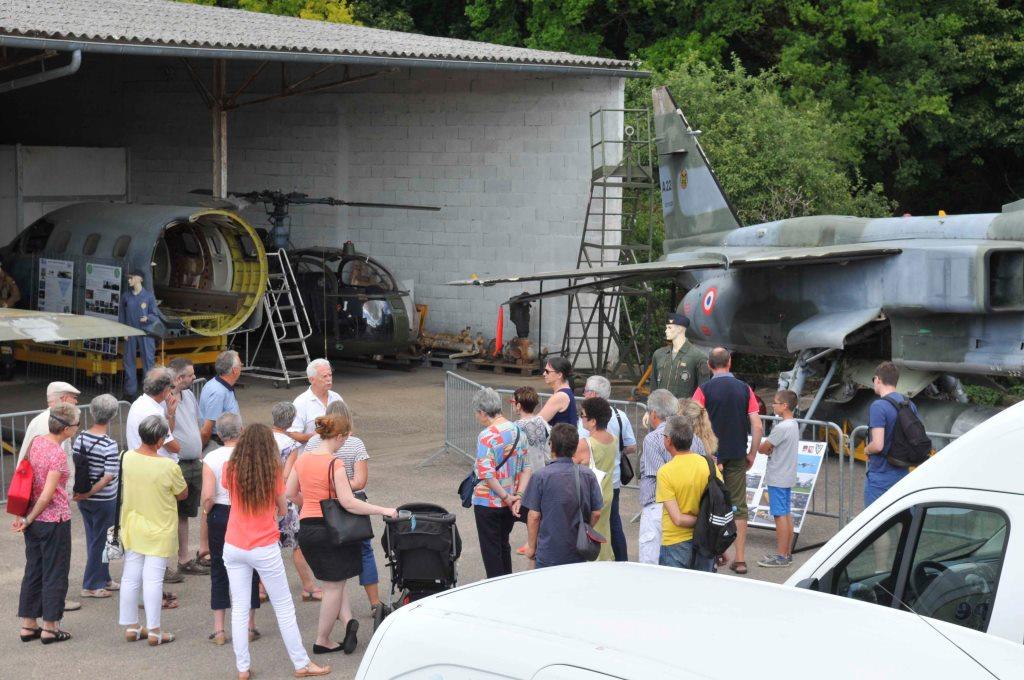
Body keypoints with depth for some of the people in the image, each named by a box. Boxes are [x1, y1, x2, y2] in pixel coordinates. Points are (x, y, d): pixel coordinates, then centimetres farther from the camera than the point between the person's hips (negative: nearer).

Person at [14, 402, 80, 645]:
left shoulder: (36, 442, 3)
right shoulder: (58, 454, -21)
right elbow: (47, 495, -22)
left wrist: (24, 516, 14)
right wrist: (28, 520, -10)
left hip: (34, 521, 8)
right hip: (55, 520, -8)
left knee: (33, 571, 15)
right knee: (55, 574, 4)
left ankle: (28, 625, 20)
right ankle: (49, 627, 11)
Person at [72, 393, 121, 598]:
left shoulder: (80, 438, -4)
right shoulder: (110, 445, -21)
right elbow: (109, 476, -24)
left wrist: (83, 493, 10)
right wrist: (89, 493, -17)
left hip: (85, 499, 6)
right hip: (104, 500, -6)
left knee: (94, 540, 19)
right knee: (100, 541, 7)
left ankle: (103, 579, 32)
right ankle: (91, 585, 13)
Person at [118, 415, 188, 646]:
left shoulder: (127, 458, -8)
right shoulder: (168, 467, -22)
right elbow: (182, 494, -6)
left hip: (132, 528, 5)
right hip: (159, 530, -5)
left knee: (130, 577, 13)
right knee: (153, 579, 0)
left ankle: (131, 627, 21)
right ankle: (154, 631, 5)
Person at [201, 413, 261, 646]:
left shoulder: (211, 458, -9)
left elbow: (208, 496, -14)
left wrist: (206, 513, 5)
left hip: (219, 515, 0)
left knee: (219, 570, 9)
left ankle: (219, 629, 8)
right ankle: (249, 626, 17)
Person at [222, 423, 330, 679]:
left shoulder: (230, 469, -4)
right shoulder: (273, 471, -11)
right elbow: (282, 509, -3)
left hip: (233, 548, 3)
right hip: (265, 550, -3)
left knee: (239, 608, 10)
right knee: (284, 607, 8)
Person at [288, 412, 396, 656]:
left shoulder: (302, 459, 4)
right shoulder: (334, 464, -17)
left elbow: (290, 494, 12)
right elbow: (348, 503, -21)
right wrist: (382, 510, -16)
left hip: (306, 527, 7)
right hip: (329, 528, -7)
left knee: (334, 581, 19)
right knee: (334, 586, 7)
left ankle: (347, 620, 0)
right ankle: (322, 641, 13)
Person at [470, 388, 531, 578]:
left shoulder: (487, 436, -19)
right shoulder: (518, 431, 2)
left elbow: (486, 475, -24)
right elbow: (526, 468, 2)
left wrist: (507, 497, -15)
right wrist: (518, 496, -5)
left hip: (488, 503, -7)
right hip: (508, 504, 7)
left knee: (491, 550, 5)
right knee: (503, 545, 21)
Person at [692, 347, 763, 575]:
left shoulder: (704, 390, -6)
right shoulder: (744, 389, 1)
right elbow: (757, 427, -2)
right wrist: (752, 455, 8)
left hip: (712, 456, -2)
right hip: (737, 457, 2)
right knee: (738, 507, 6)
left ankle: (718, 553, 12)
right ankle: (740, 559, 4)